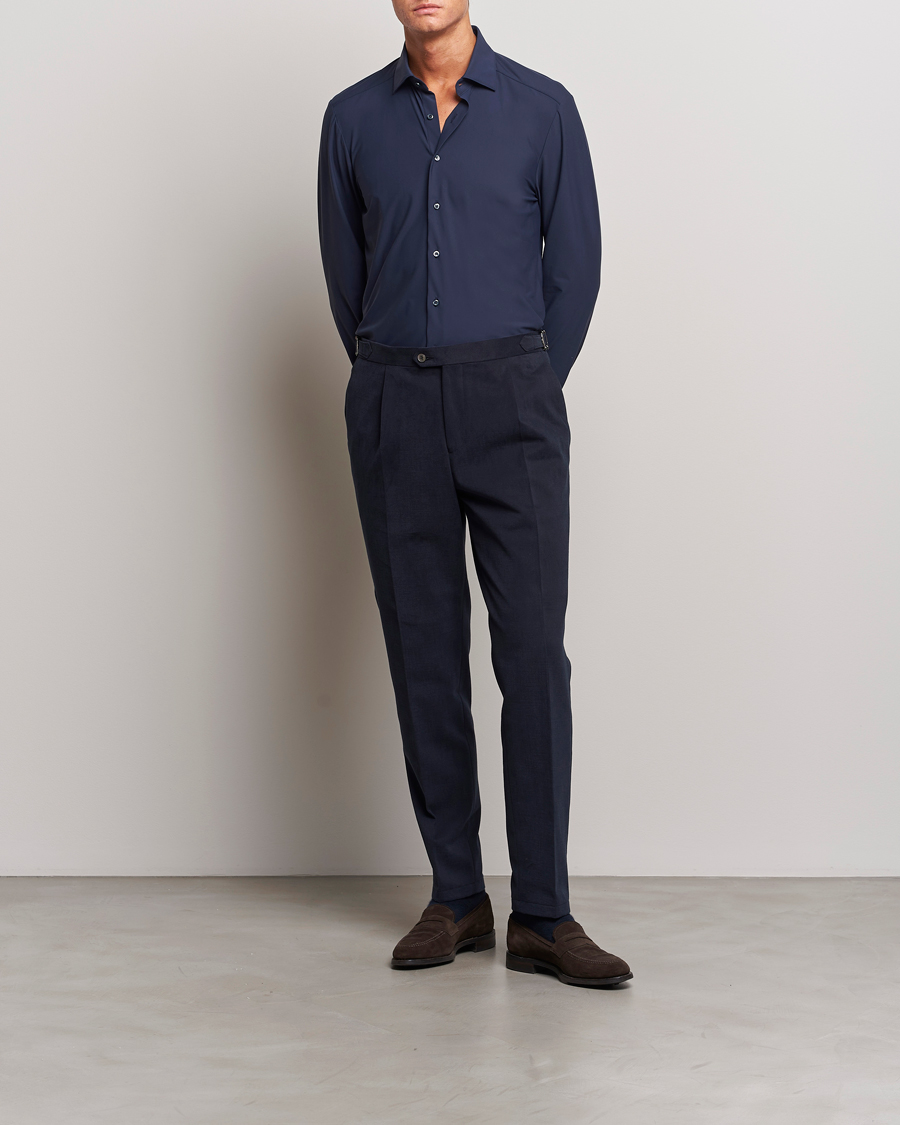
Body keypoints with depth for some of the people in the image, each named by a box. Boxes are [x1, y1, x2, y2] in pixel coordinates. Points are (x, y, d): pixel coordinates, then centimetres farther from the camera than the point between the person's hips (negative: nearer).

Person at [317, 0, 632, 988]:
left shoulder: (543, 110, 4)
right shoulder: (353, 119, 10)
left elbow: (574, 268, 6)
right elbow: (345, 275, 15)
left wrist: (523, 400, 7)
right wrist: (401, 393, 12)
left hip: (510, 403, -2)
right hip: (394, 410, 2)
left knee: (532, 652, -8)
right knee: (425, 656, 3)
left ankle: (542, 915, -2)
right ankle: (456, 897, 14)